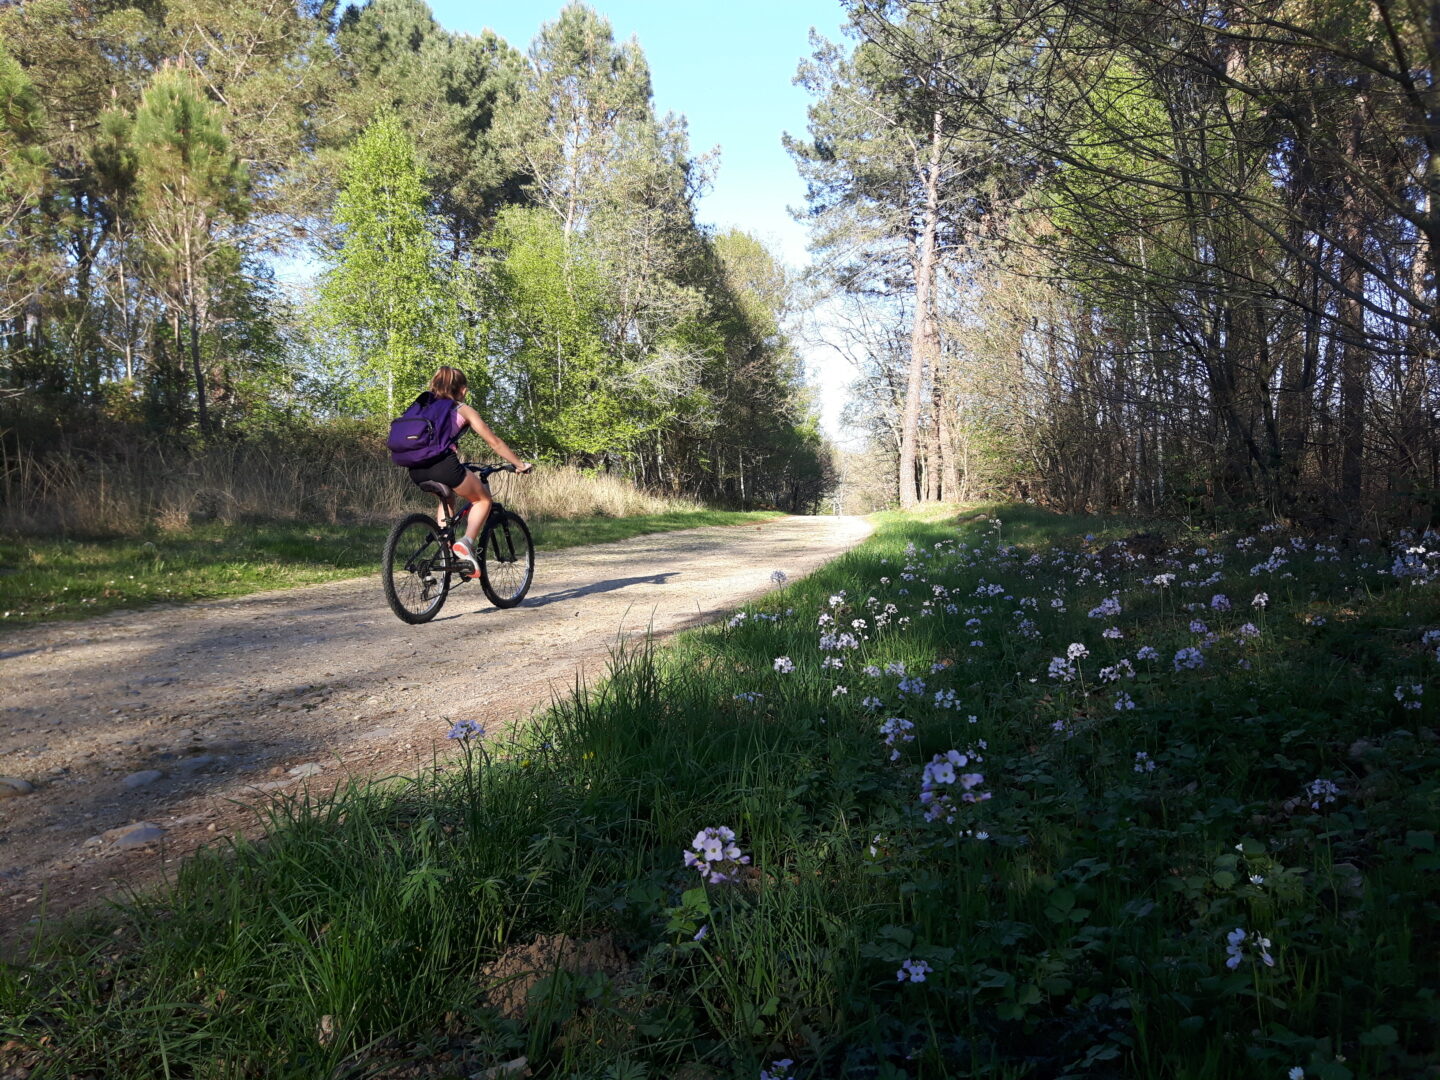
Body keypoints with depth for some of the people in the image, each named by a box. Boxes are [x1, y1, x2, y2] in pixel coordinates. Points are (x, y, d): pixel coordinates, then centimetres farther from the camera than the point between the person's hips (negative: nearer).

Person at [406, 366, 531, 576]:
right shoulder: (463, 410, 15)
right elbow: (494, 442, 15)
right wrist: (520, 464, 25)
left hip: (416, 469, 6)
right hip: (443, 464, -5)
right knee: (483, 499, 17)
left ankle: (445, 549, 22)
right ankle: (466, 543, -4)